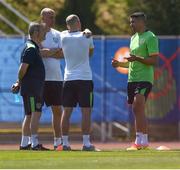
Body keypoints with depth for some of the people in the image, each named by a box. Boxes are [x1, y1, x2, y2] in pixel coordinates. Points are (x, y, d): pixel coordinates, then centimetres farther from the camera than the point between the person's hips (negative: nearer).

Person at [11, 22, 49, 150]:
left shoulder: (35, 48, 18)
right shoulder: (31, 49, -15)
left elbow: (24, 69, 21)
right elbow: (23, 68, -19)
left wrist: (19, 83, 12)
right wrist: (19, 83, -5)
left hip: (36, 88, 10)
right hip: (31, 88, -10)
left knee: (29, 115, 12)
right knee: (36, 113, -13)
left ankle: (25, 143, 17)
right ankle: (35, 143, -17)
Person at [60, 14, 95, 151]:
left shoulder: (63, 36, 1)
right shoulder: (87, 36, -3)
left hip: (68, 78, 3)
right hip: (85, 78, -3)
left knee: (67, 111, 6)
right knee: (86, 111, -1)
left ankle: (65, 142, 5)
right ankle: (86, 142, -6)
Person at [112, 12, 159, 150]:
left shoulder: (150, 37, -8)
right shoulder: (134, 38, 19)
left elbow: (154, 61, -14)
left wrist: (136, 58, -23)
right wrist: (119, 64, 13)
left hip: (144, 79, -8)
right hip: (132, 79, 8)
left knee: (138, 107, -17)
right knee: (137, 110, 7)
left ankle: (142, 140, -16)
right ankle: (140, 141, 11)